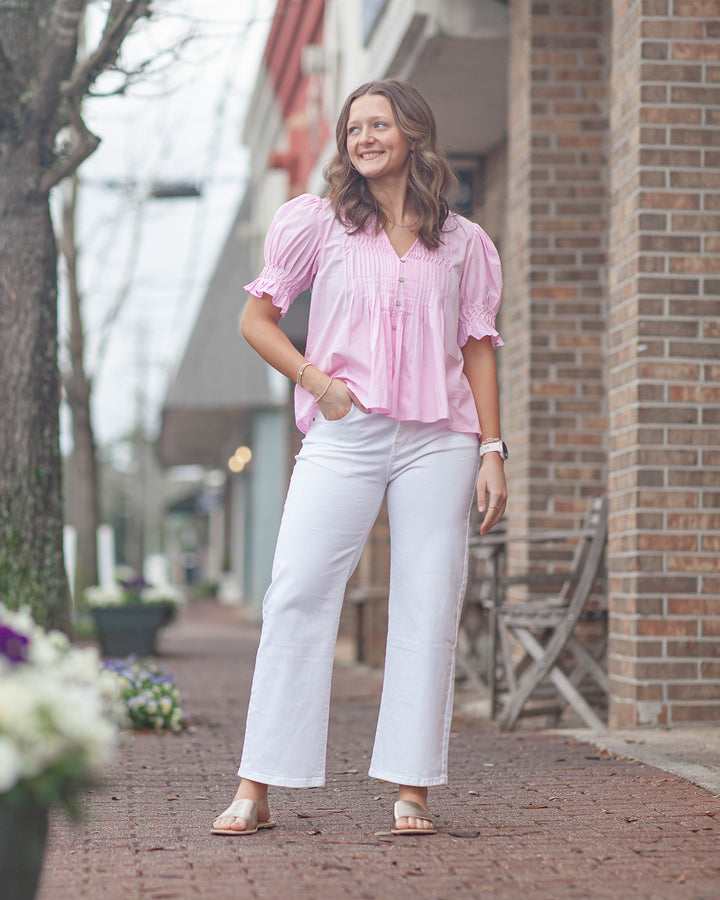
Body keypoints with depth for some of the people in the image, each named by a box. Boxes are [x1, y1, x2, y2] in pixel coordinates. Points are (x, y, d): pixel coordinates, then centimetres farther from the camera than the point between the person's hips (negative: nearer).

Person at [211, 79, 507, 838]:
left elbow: (478, 349, 12)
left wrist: (492, 450, 3)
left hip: (439, 440, 1)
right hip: (344, 435, -1)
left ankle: (411, 790, 4)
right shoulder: (318, 224, 9)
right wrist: (316, 381, -3)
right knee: (297, 592, -9)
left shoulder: (462, 242, 13)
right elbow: (256, 318, 11)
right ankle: (256, 790, -5)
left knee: (428, 607, -2)